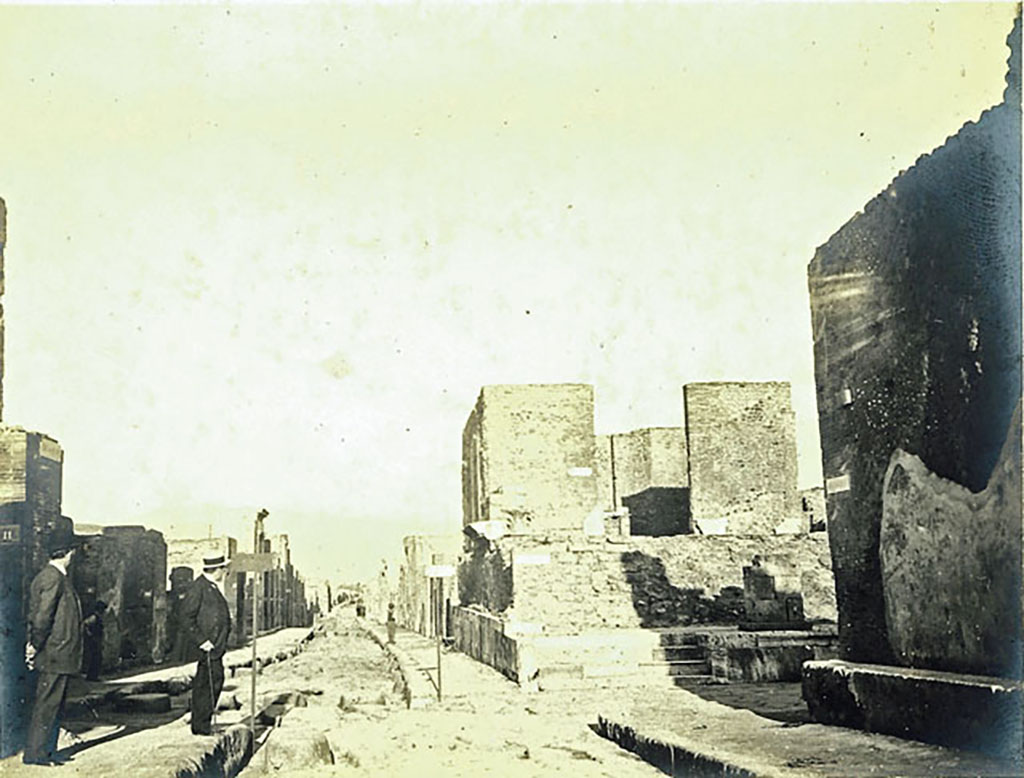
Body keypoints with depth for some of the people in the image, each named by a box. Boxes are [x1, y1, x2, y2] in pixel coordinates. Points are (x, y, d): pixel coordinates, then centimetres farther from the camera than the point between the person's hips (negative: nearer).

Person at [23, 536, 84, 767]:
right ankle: (35, 753, 1)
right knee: (47, 703, -4)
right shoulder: (53, 578, -15)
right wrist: (35, 646, -14)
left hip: (58, 654, 10)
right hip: (55, 653, -10)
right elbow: (42, 616, -20)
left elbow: (38, 615, 19)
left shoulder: (57, 577, 17)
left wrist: (34, 644, 15)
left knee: (55, 704, 13)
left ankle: (47, 752, 19)